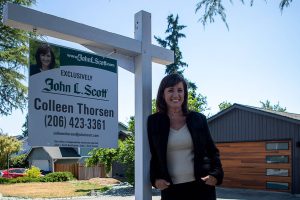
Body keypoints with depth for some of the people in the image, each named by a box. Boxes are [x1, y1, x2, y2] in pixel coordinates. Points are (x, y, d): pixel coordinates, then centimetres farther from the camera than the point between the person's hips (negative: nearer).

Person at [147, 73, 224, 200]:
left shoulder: (198, 119, 6)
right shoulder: (153, 122, 3)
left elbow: (212, 151, 11)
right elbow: (151, 155, 8)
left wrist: (216, 174, -4)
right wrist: (155, 178, -7)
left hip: (201, 186, 1)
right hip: (171, 188, -1)